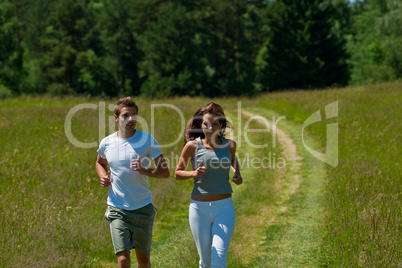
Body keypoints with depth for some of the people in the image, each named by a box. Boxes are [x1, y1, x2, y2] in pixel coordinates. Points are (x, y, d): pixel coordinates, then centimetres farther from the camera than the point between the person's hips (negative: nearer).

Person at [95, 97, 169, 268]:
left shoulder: (147, 140, -5)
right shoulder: (106, 143, 0)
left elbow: (165, 171, -3)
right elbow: (100, 162, 23)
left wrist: (145, 171, -22)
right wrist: (103, 177, 2)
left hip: (143, 208, 0)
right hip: (117, 209, 0)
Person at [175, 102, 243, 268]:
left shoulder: (229, 145, 2)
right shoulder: (192, 146, -4)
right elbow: (178, 173, 6)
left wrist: (237, 173, 6)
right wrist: (193, 173, -14)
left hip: (224, 208, 0)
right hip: (200, 208, 0)